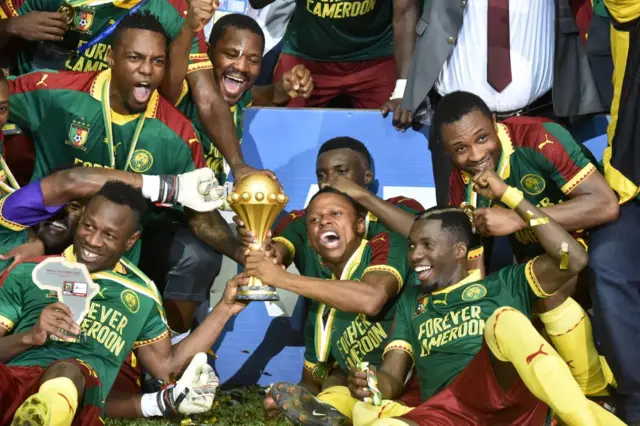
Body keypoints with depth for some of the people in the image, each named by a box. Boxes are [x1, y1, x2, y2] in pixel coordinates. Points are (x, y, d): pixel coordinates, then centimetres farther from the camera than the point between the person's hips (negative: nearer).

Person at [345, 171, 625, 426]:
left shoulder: (504, 283, 21)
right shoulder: (410, 301, 30)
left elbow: (573, 259, 6)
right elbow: (392, 377, 21)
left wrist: (508, 194, 9)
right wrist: (372, 385, -5)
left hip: (511, 402, -2)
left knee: (505, 319, -30)